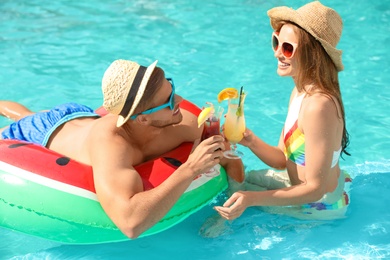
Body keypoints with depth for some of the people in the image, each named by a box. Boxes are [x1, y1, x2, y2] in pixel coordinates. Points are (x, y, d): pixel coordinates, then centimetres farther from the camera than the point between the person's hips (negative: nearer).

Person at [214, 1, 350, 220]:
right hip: (299, 182, 9)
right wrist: (252, 142, -19)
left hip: (319, 204, -9)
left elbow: (315, 189, -29)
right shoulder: (300, 92, -3)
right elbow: (283, 160, 1)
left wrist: (252, 198, -37)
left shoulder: (319, 105, -33)